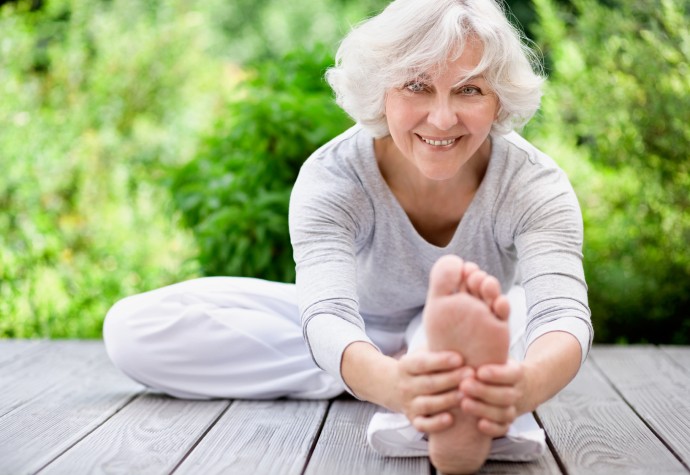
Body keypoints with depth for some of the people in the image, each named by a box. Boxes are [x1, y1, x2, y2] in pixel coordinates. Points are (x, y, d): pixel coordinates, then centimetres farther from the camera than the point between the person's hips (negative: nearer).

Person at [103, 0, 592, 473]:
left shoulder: (534, 184, -26)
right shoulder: (332, 178, -27)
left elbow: (564, 314, -42)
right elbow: (329, 315, -42)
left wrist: (526, 386, -68)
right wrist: (392, 383, -67)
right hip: (362, 330, 2)